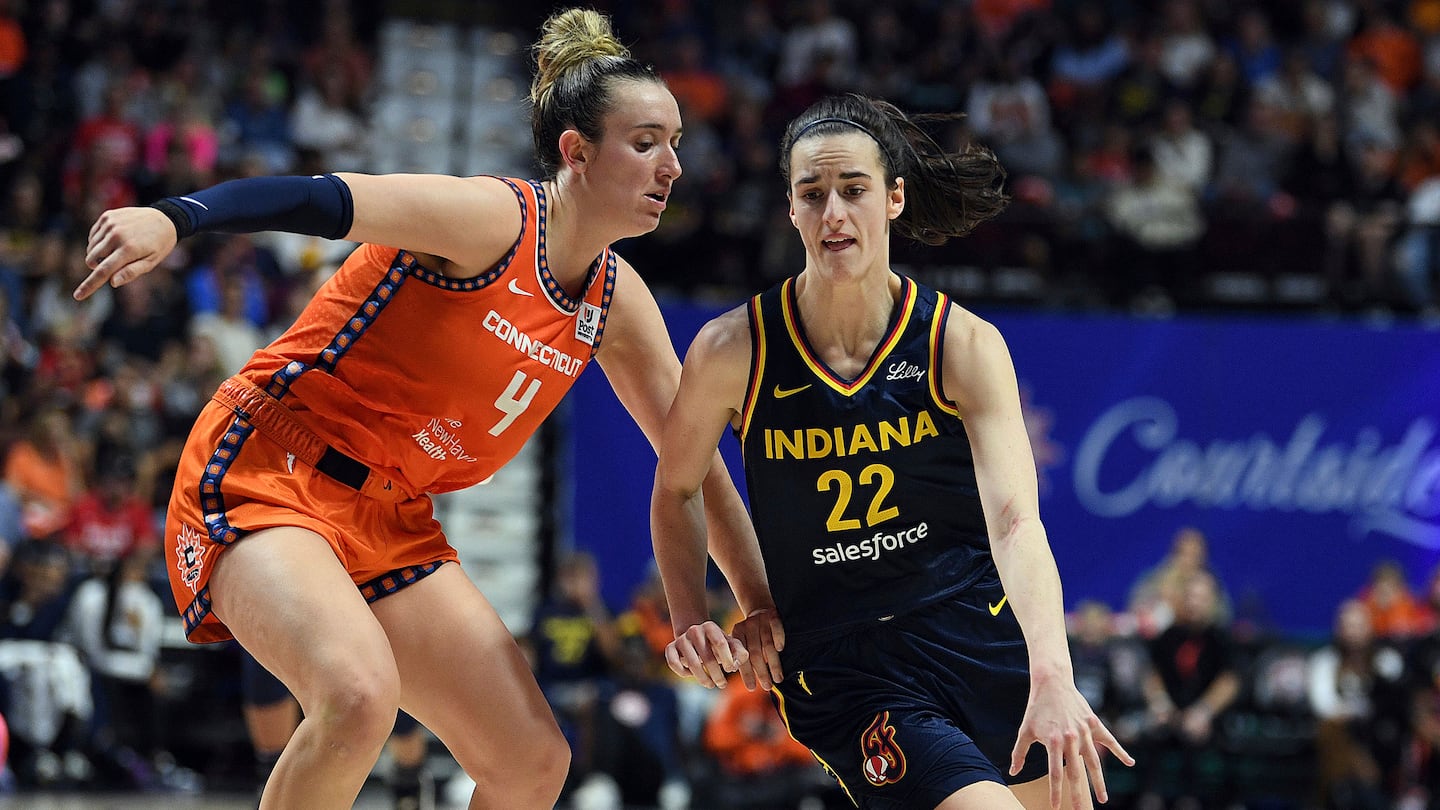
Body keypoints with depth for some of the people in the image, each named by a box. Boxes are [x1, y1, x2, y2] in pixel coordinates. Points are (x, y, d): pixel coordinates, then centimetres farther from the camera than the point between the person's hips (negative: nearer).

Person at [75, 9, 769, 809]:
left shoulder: (617, 302, 7)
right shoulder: (494, 219, -17)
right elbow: (320, 200, -30)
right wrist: (171, 218, -46)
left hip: (391, 523, 8)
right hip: (265, 472, -8)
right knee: (360, 692, -35)